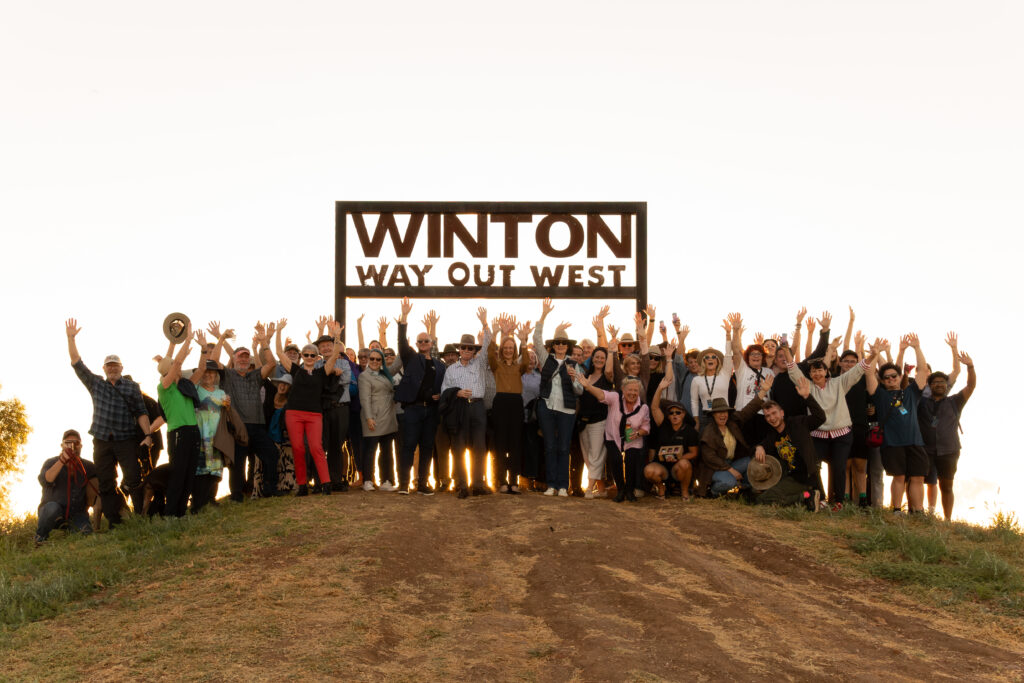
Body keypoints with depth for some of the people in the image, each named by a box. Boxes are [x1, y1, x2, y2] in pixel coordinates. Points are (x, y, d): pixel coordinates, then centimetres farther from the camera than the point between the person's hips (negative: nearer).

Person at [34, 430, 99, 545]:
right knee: (52, 508, -36)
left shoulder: (89, 467, 4)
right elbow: (44, 480, -25)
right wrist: (62, 460, -34)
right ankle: (40, 537, -9)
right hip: (50, 513, -1)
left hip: (76, 514, 1)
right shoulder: (51, 463, -2)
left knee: (86, 531, -28)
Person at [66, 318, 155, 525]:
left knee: (134, 479, -13)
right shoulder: (95, 384, 13)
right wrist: (71, 338, 4)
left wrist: (148, 434, -7)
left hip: (126, 440, -2)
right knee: (106, 483, 0)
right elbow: (77, 363, 10)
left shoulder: (132, 387, 9)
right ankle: (114, 522, 2)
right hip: (102, 441, 2)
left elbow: (141, 412, 5)